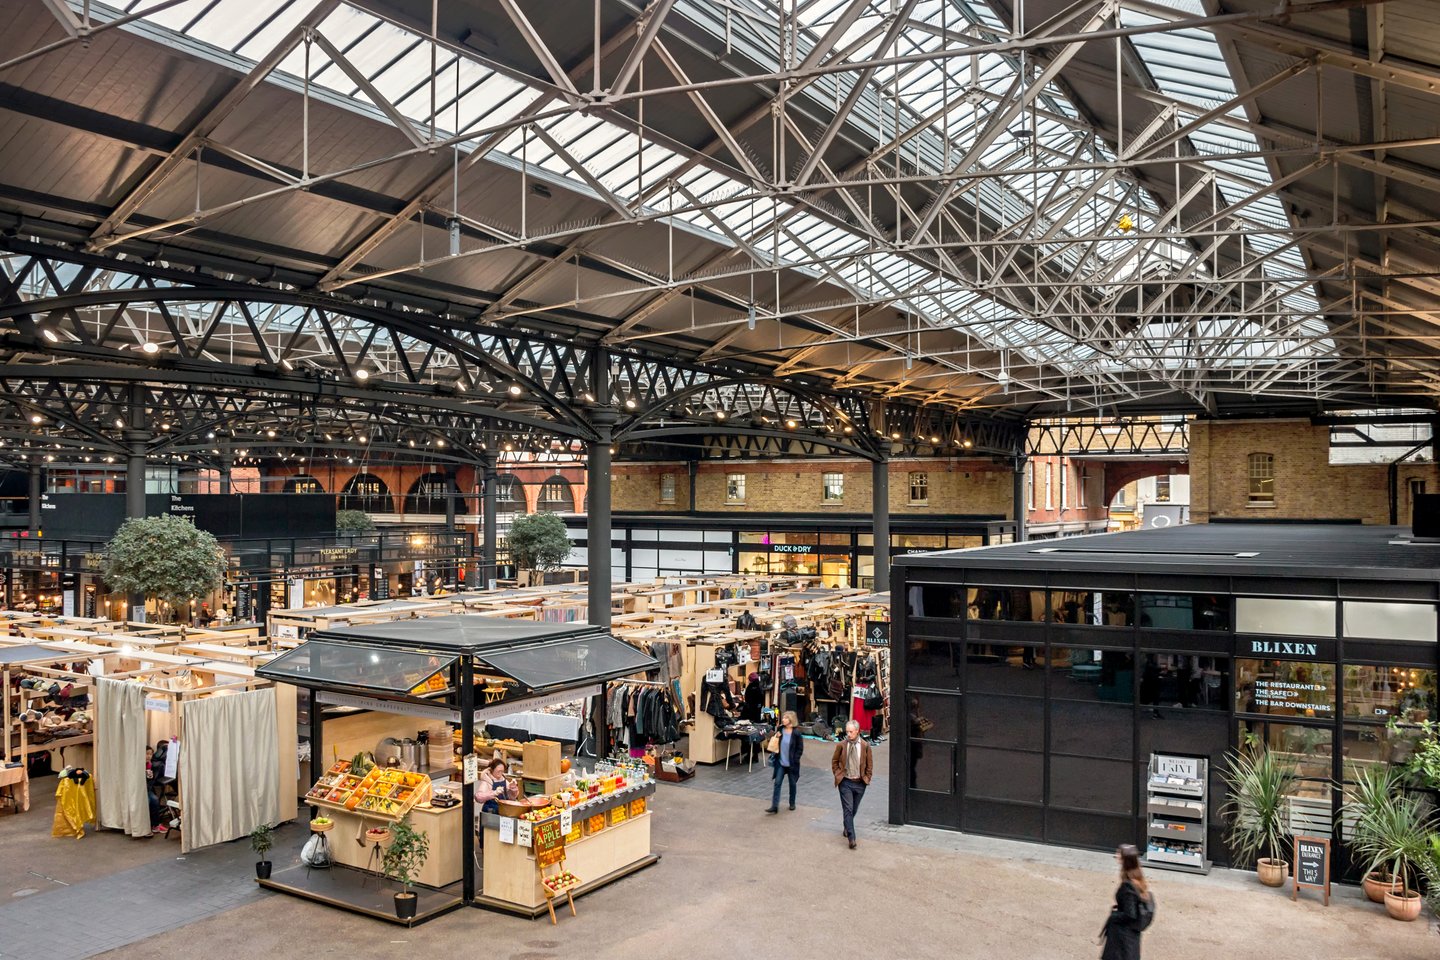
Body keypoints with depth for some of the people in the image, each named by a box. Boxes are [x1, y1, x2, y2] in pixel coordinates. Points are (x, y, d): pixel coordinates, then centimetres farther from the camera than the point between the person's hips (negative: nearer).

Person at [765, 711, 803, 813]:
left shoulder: (796, 734, -13)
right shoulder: (780, 730, -2)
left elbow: (800, 749, -9)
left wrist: (794, 760, -14)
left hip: (791, 764, -3)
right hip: (780, 763, 3)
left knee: (792, 783, 13)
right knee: (777, 783, -2)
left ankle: (792, 803, 33)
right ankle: (774, 806, -2)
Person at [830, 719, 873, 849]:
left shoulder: (865, 746, -4)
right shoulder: (841, 745, -5)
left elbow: (869, 764, 7)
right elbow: (834, 761, 8)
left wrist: (867, 778, 3)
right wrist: (838, 775, 1)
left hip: (860, 783, 2)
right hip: (845, 782, -2)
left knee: (854, 810, 15)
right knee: (848, 809, -8)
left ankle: (847, 827, 41)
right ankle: (851, 838, -7)